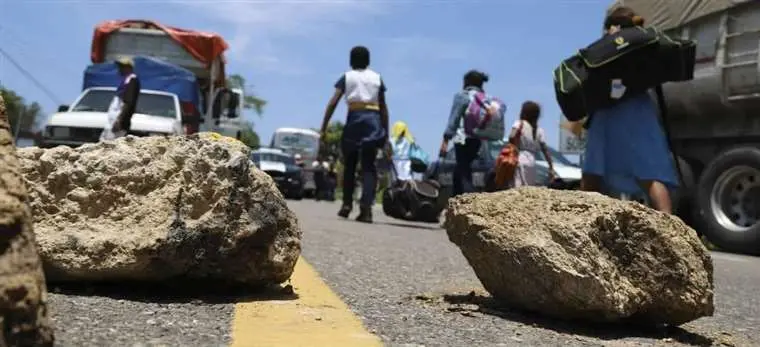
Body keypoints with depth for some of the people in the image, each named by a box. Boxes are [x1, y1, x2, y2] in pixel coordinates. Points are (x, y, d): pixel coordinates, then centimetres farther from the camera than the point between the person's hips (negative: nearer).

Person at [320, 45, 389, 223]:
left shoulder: (347, 77, 9)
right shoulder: (377, 77, 14)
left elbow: (333, 102, -2)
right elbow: (383, 108, 12)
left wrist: (324, 128, -4)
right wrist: (386, 132, 15)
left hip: (354, 119, -1)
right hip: (373, 121, 1)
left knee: (349, 165, 15)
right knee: (368, 166, 0)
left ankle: (347, 203, 11)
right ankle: (366, 206, -14)